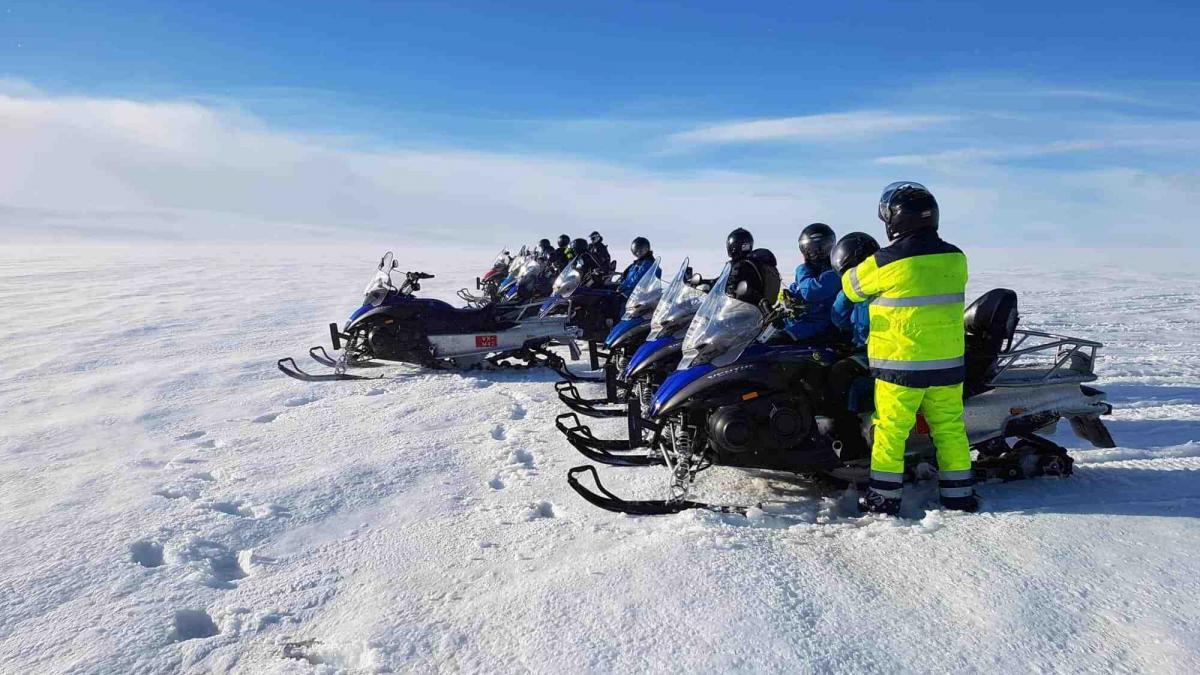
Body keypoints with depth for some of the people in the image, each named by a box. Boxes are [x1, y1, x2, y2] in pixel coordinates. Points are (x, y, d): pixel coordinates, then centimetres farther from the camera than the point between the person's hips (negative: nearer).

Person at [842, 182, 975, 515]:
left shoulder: (886, 263, -15)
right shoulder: (956, 259, 2)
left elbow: (851, 287, 1)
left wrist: (863, 267, 24)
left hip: (900, 364, -5)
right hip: (948, 362, 5)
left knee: (891, 428, 5)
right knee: (950, 428, 14)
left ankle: (884, 497, 12)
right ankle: (959, 494, 24)